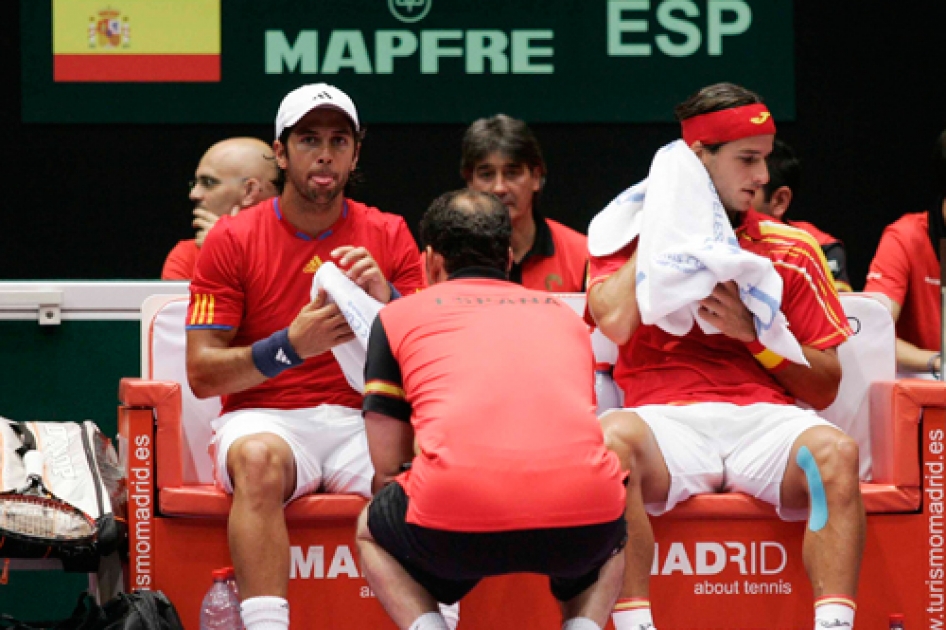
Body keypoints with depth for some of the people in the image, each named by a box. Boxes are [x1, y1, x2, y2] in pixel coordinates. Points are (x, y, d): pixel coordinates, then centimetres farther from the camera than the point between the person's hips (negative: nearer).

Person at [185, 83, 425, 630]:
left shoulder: (389, 236, 10)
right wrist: (291, 346, -17)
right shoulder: (232, 239, 4)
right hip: (265, 419, -2)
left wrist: (388, 302, -15)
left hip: (363, 421, 2)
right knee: (260, 459, -38)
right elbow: (202, 374, -1)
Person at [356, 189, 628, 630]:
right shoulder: (564, 315, 29)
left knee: (372, 532, 32)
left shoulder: (397, 316, 22)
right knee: (611, 538, 38)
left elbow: (388, 470, 22)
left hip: (456, 511, -2)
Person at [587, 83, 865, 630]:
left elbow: (824, 389, 14)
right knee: (612, 438, -36)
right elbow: (615, 321, -10)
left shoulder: (790, 251, 17)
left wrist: (754, 332, -3)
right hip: (666, 419, -2)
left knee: (836, 451, -31)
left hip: (764, 419, 2)